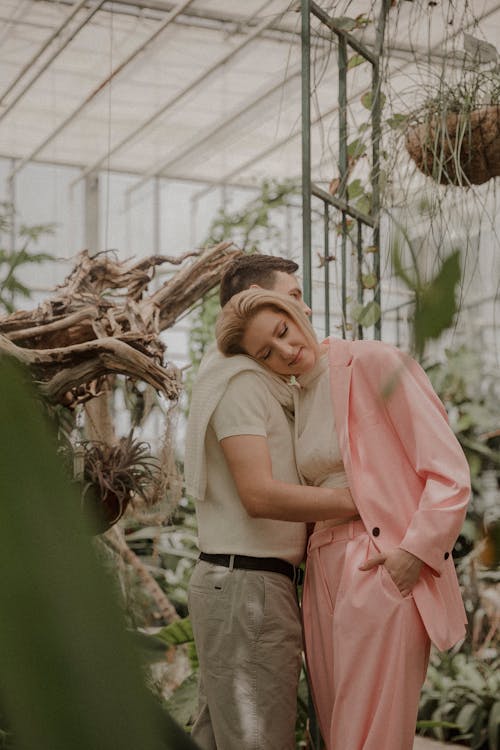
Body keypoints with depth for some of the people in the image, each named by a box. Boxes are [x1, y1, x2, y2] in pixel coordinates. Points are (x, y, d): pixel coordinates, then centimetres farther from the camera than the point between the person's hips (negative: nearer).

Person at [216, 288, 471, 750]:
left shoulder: (375, 363, -5)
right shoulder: (297, 401, 17)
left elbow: (449, 471, -10)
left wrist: (416, 551, -17)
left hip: (385, 570, -7)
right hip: (324, 570, 7)